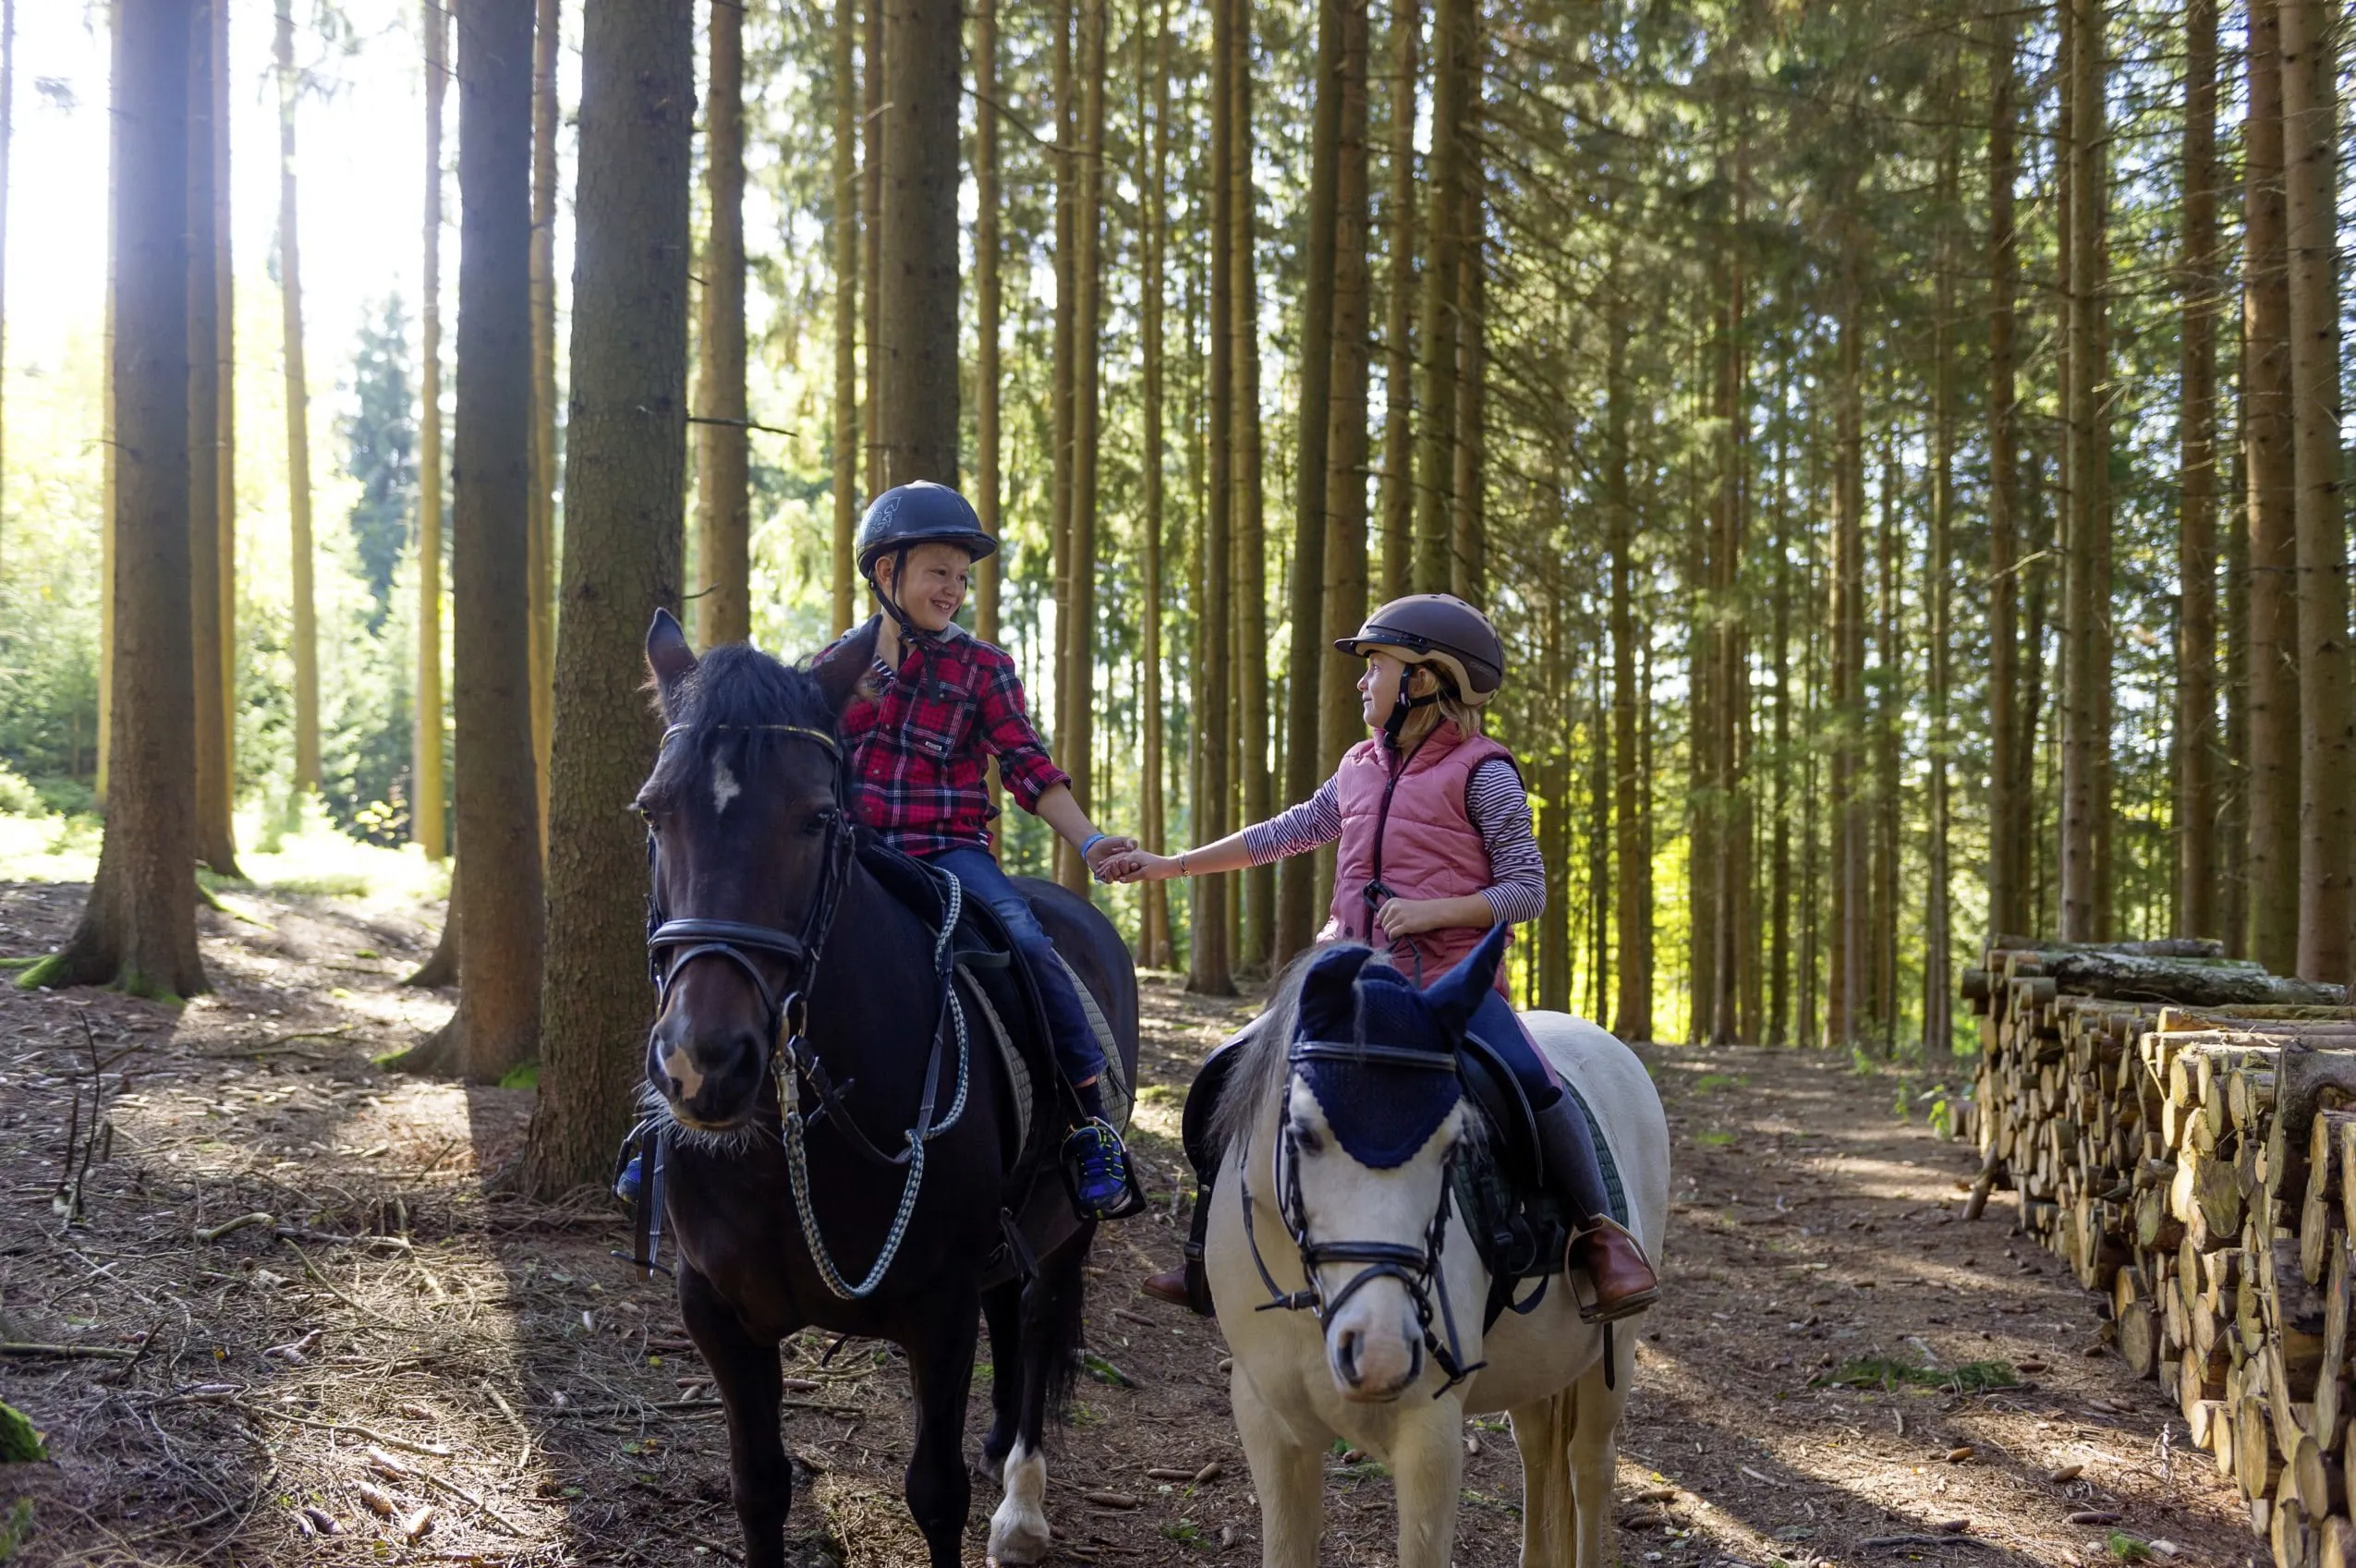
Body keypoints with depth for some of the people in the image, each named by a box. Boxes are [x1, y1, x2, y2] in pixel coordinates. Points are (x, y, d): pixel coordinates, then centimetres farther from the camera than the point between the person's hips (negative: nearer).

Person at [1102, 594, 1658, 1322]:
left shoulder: (1480, 773, -4)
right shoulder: (1360, 769, 14)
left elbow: (1527, 888, -6)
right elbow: (1285, 833, 24)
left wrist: (1433, 910, -21)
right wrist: (1168, 866, 25)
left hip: (1450, 979, -6)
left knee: (1532, 1084, -30)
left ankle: (1600, 1235, -12)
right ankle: (1209, 1255, 14)